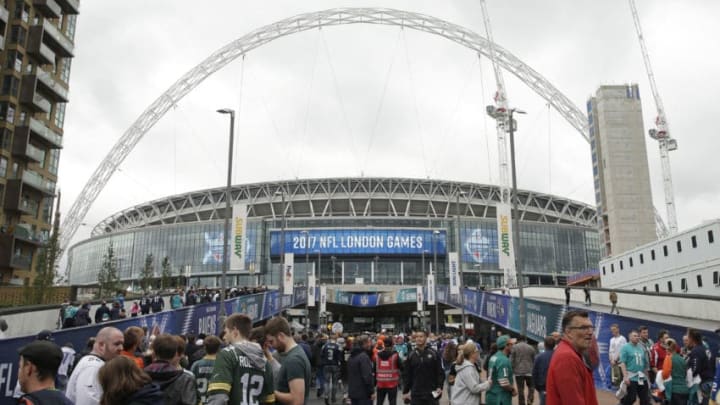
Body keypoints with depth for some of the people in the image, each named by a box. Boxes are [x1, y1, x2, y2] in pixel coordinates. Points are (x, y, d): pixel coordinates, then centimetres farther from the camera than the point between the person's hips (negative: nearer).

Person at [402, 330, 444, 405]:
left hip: (431, 393, -1)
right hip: (416, 394, 1)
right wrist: (405, 391, 2)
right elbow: (406, 375, 6)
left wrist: (439, 387, -12)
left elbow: (440, 372, -1)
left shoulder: (433, 354, -1)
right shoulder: (411, 355, 3)